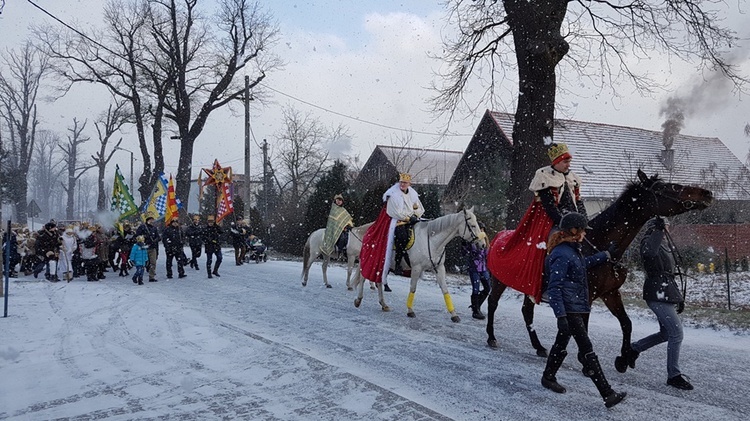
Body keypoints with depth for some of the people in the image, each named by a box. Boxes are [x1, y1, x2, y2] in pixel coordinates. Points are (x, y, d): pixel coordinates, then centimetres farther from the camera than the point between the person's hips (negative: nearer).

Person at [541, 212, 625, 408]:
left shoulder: (572, 250, 9)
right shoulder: (562, 255, -22)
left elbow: (585, 263, 32)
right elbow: (554, 287, -25)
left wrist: (606, 254, 36)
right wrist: (560, 315, -30)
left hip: (577, 306, 11)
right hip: (570, 309, -10)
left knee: (562, 342, 20)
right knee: (587, 349, -8)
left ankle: (548, 377, 36)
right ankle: (608, 395, -6)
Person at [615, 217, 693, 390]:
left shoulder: (666, 244, 19)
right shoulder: (649, 241, -9)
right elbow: (649, 252, -37)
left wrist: (679, 297, 24)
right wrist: (658, 231, -33)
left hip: (666, 294, 10)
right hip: (657, 294, -10)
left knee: (666, 333, 15)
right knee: (676, 333, -8)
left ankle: (632, 350, 27)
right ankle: (674, 375, 2)